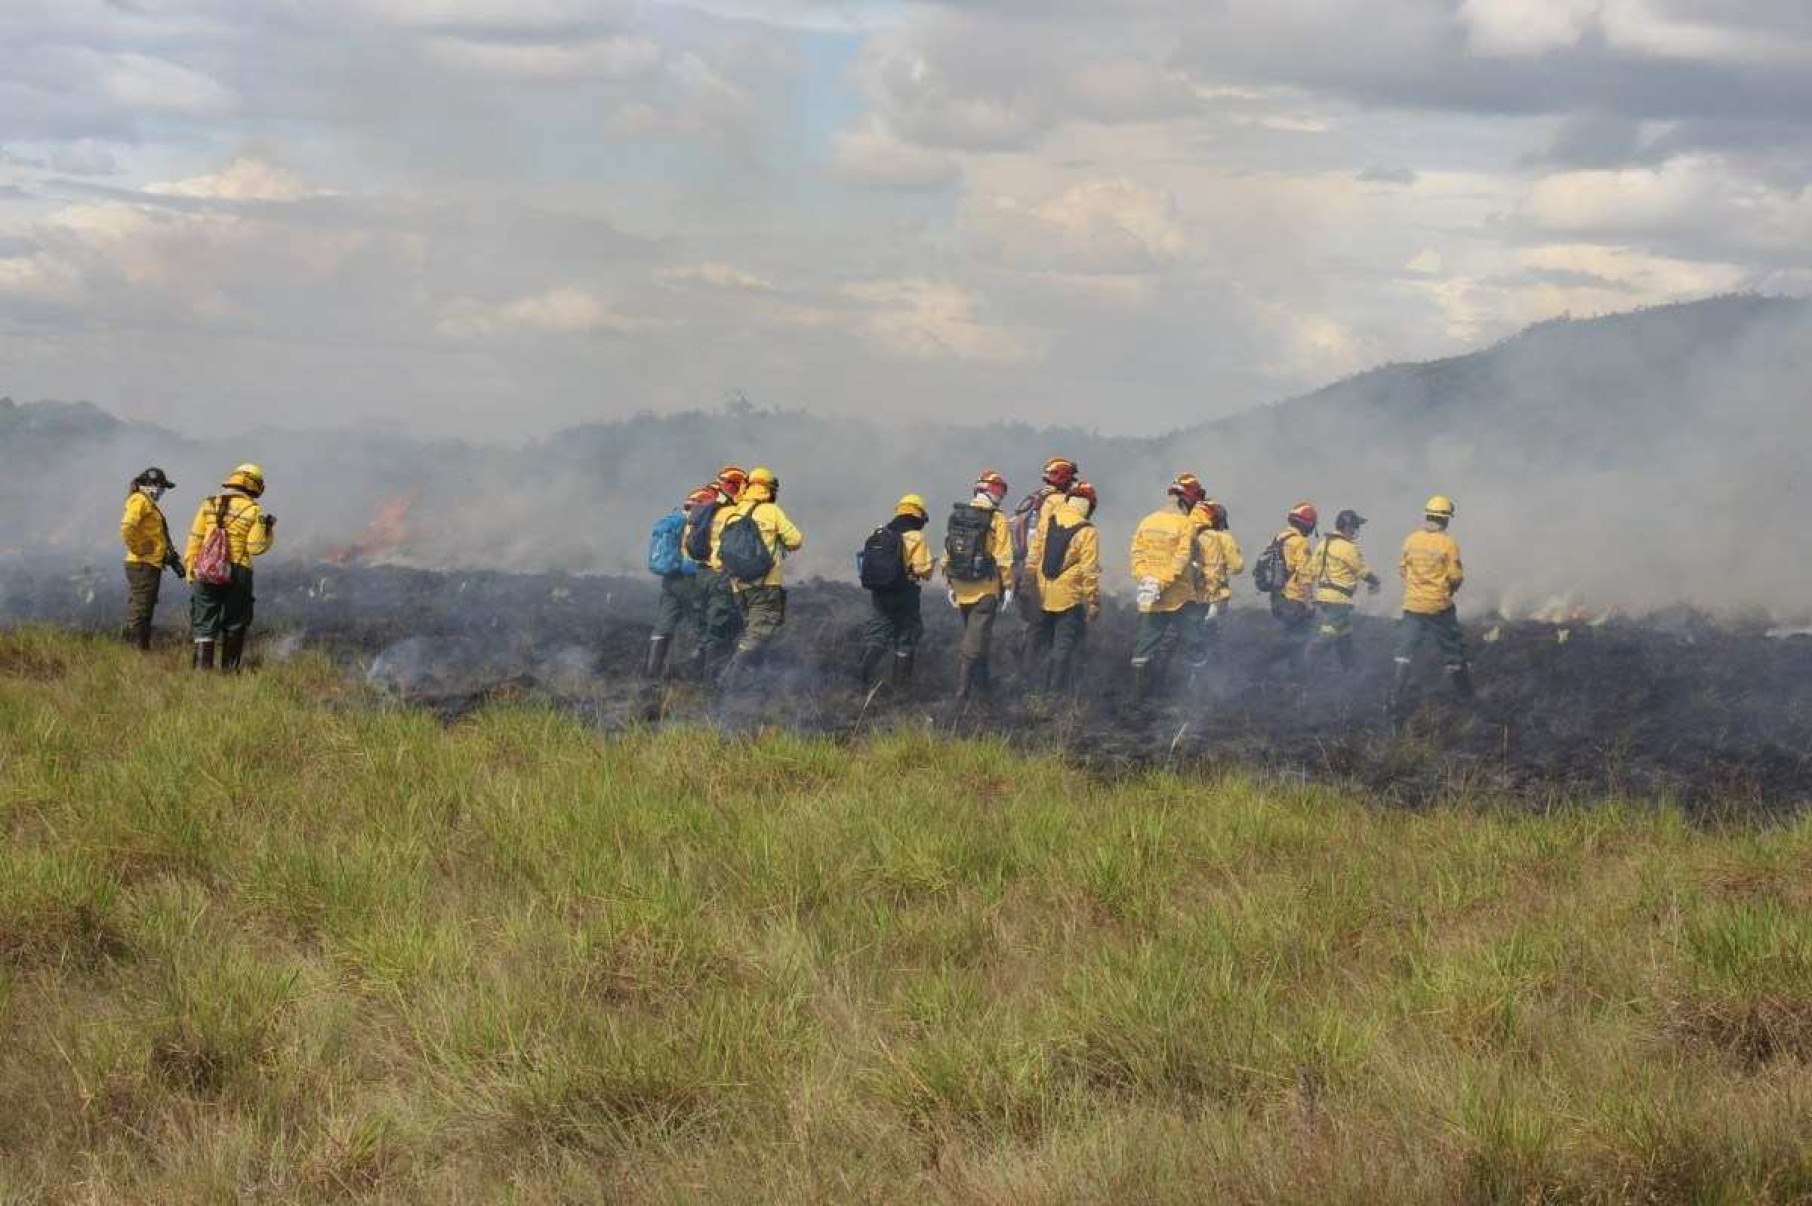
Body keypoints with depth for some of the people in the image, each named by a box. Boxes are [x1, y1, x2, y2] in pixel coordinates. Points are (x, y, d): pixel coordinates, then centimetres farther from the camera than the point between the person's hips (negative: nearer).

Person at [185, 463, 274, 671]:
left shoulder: (209, 505, 6)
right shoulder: (253, 510, -3)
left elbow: (194, 541, 4)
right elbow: (256, 547, -5)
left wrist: (191, 572, 9)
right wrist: (269, 530, 12)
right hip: (237, 573, -2)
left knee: (205, 624, 5)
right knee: (234, 626, 11)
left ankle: (202, 667, -4)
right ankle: (229, 669, 11)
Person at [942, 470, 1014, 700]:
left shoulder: (957, 515, 7)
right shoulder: (996, 519, -11)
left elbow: (947, 554, 11)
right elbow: (1004, 558, -13)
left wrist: (951, 585, 18)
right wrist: (1008, 586, -5)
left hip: (962, 587, 6)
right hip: (986, 590, -6)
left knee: (976, 637, 20)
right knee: (975, 640, -4)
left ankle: (981, 683, 30)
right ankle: (962, 688, -11)